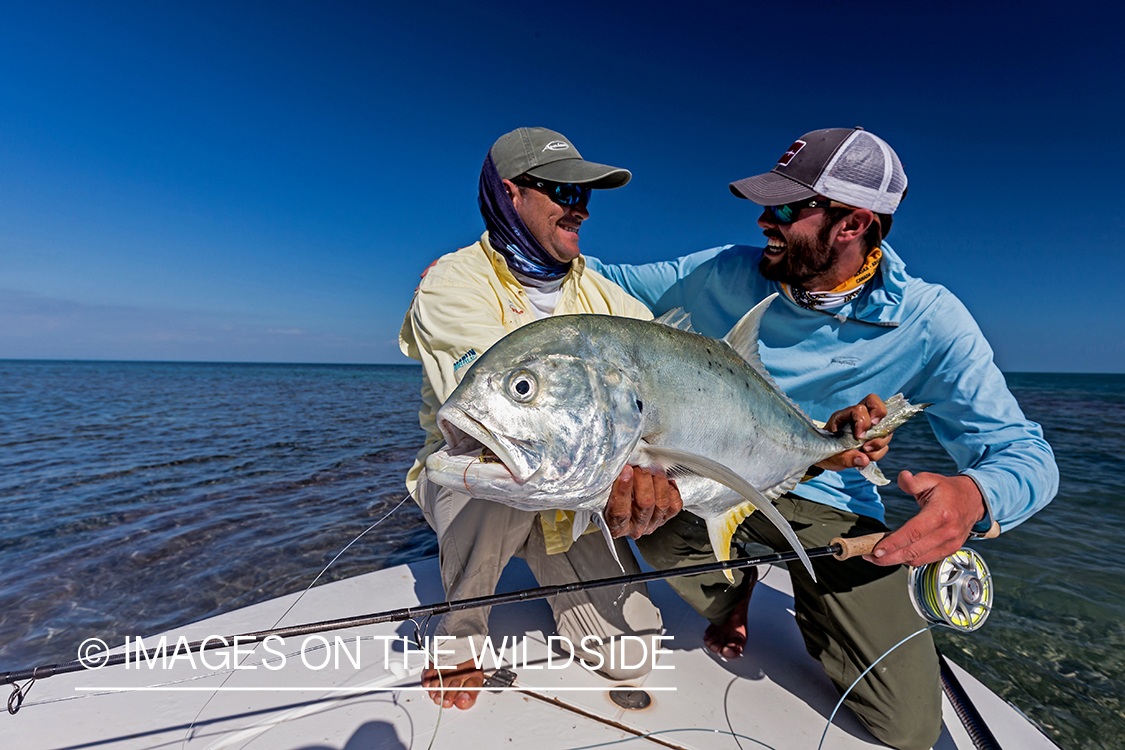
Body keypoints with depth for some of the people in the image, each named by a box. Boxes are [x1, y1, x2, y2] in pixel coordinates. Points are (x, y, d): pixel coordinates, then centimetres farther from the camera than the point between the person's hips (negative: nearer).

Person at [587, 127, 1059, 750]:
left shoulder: (928, 321, -12)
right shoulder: (727, 273, -8)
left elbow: (1025, 453, -11)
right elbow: (619, 284, 7)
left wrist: (973, 497, -34)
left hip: (831, 508, -1)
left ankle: (814, 608, 23)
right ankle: (733, 586, 6)